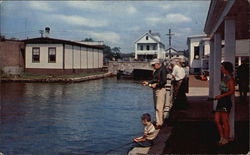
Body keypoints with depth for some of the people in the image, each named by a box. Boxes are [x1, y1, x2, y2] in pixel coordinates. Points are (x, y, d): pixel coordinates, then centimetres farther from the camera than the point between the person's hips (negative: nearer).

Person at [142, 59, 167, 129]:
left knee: (159, 107, -9)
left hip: (160, 90, -10)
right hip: (155, 90, 10)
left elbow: (164, 81, -18)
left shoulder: (163, 70, -11)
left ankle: (159, 123, -5)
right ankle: (158, 121, 19)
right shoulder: (156, 70, 17)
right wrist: (148, 83, 12)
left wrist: (156, 85, -17)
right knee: (156, 107, 12)